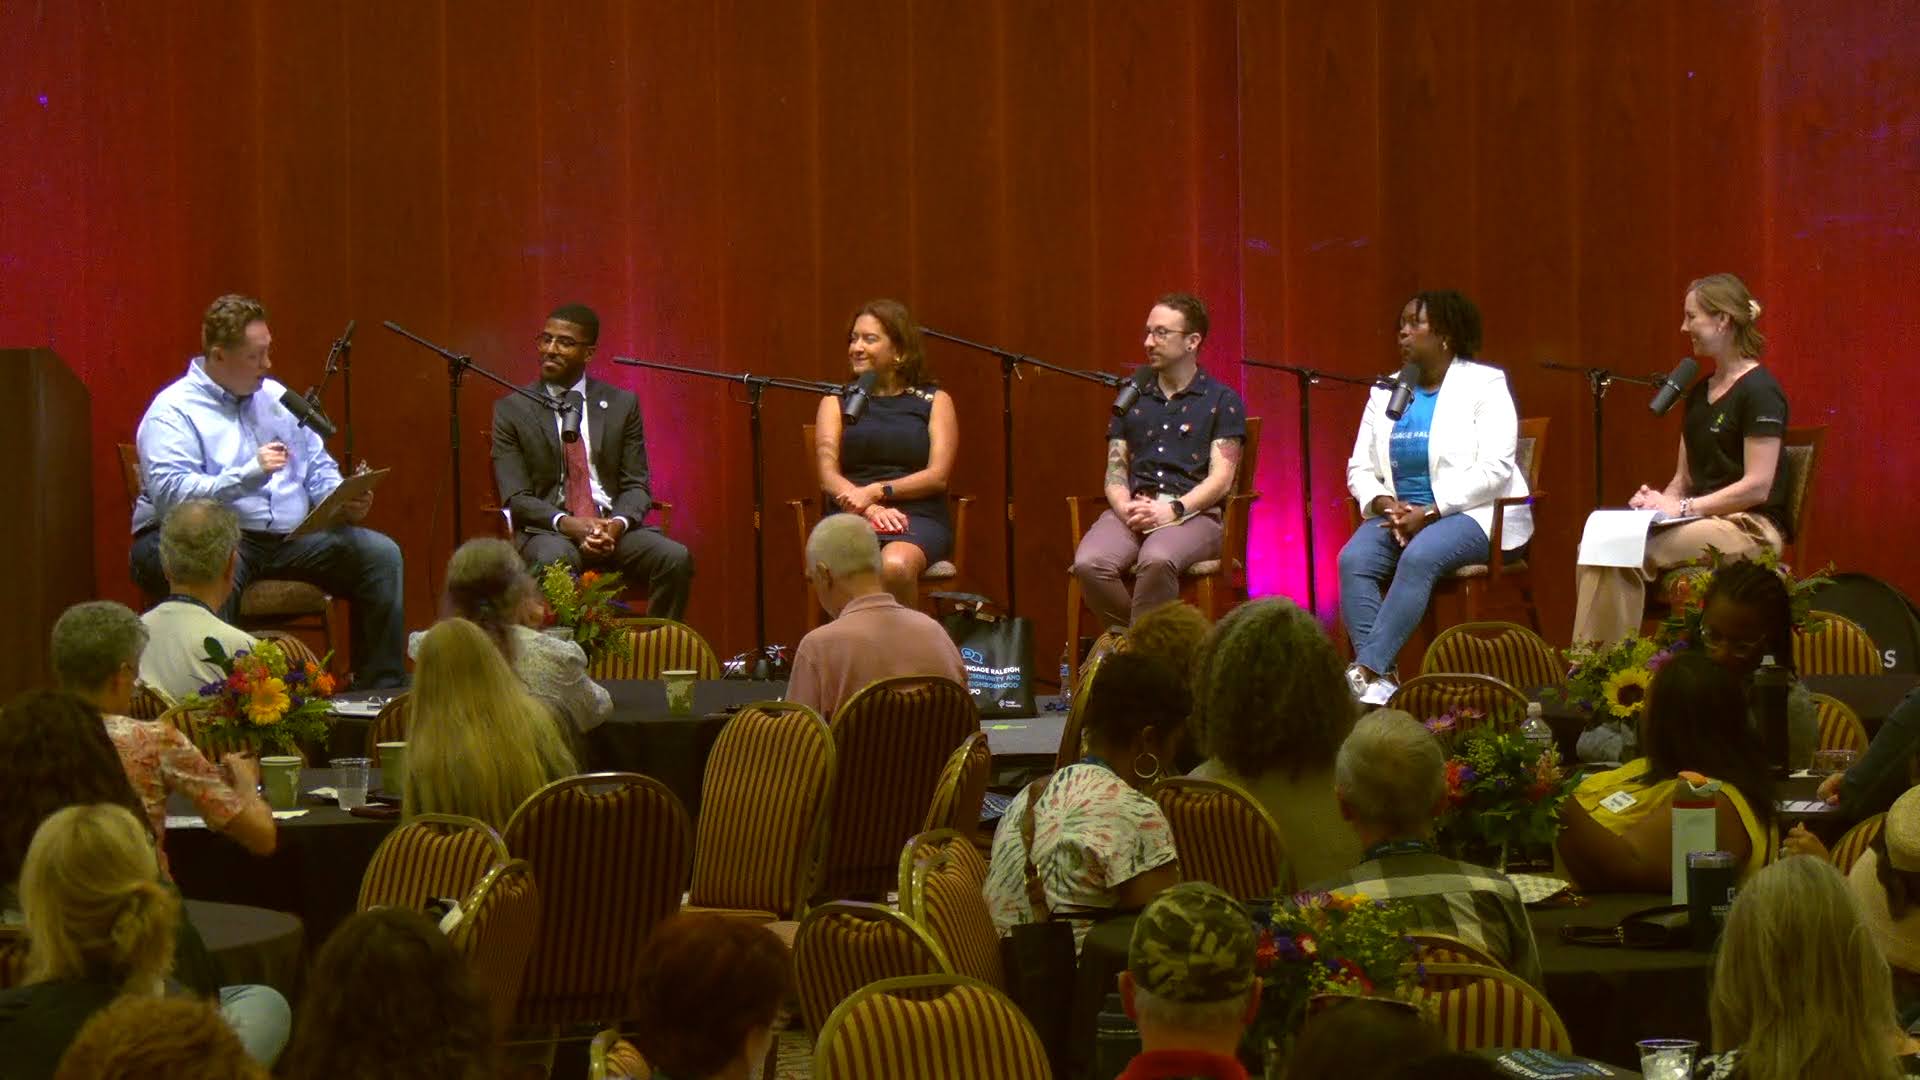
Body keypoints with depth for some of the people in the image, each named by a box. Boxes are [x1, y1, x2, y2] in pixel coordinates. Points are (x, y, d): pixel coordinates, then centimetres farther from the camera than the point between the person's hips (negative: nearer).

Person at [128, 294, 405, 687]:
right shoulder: (173, 412, -4)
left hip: (287, 537, 7)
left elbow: (319, 469, 24)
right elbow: (171, 494, -18)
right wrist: (250, 474, -25)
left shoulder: (276, 397, 19)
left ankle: (383, 689, -7)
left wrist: (344, 499, 1)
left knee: (381, 553, -10)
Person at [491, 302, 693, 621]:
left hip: (614, 525, 3)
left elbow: (636, 485, 9)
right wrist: (567, 524, -20)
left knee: (676, 559, -25)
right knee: (555, 560, -38)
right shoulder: (511, 410, 4)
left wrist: (617, 524, -14)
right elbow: (516, 497, -2)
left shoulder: (622, 404, 10)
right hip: (548, 529, -3)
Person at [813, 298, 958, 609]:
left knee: (895, 565, -36)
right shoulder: (837, 401, 16)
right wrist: (870, 509, -15)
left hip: (919, 517, 0)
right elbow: (828, 477, 4)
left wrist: (875, 492, -13)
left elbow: (938, 476, 1)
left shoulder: (934, 401, 13)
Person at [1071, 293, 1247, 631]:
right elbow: (1116, 467, 16)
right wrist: (1125, 507, -6)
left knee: (1157, 560, -39)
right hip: (1132, 512, 4)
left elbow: (1221, 479, -1)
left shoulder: (1221, 400, 8)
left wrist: (1173, 509, -17)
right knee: (1089, 564, -30)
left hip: (1192, 513, -4)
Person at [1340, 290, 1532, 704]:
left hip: (1471, 515, -5)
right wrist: (1385, 504, -10)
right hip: (1398, 514, 5)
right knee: (1353, 559, -26)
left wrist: (1429, 513, -19)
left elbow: (1493, 470, -12)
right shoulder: (1386, 393, 16)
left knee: (1419, 557, -36)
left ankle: (1367, 671, -39)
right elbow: (1359, 468, 13)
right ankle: (1378, 681, -34)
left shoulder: (1484, 385, -1)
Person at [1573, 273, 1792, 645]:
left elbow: (1757, 487, -15)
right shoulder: (1699, 393, 18)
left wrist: (1682, 507, -16)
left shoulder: (1759, 390, -9)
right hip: (1703, 520, 8)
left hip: (1750, 528, -8)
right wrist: (1661, 501, -1)